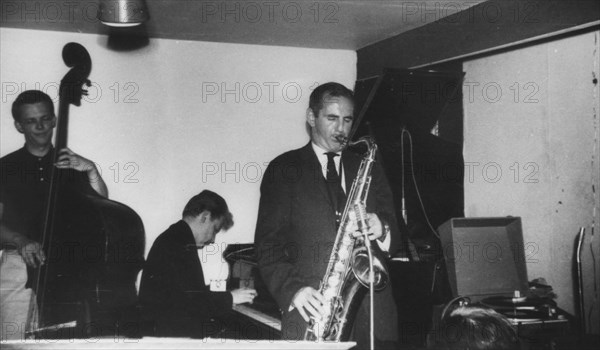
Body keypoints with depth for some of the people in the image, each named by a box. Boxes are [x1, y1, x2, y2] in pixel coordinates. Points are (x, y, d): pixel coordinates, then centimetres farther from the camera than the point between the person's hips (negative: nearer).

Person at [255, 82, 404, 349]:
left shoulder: (368, 169, 17)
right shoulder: (284, 169, 6)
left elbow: (397, 235, 15)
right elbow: (268, 245, 0)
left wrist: (382, 231, -8)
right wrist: (293, 290, -15)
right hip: (312, 312, -3)